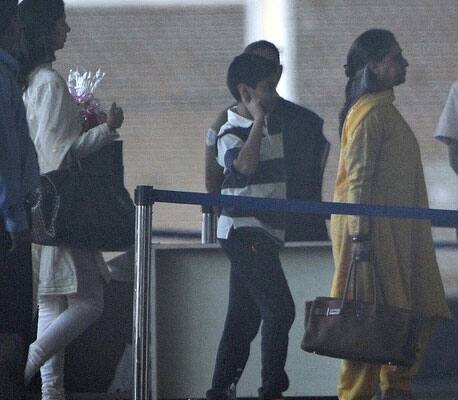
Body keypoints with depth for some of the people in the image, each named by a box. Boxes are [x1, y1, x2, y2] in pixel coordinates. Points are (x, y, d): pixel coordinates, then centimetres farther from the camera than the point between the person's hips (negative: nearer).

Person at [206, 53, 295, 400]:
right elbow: (245, 165, -30)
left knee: (244, 318, 9)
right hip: (243, 231, -8)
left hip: (265, 233, 8)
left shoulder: (274, 126, 14)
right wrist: (258, 121, -21)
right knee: (279, 310, -14)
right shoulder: (231, 133, -10)